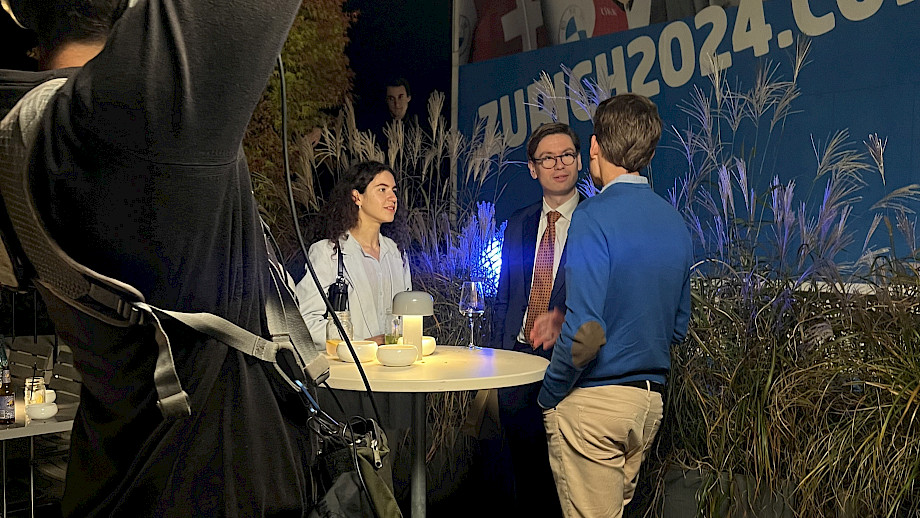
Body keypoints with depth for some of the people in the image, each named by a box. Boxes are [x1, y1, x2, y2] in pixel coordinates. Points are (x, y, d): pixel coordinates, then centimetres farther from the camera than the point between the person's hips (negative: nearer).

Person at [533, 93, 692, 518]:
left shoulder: (594, 216, -16)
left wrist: (549, 396, -7)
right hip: (650, 402, 8)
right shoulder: (676, 223, 8)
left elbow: (586, 332, -24)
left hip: (593, 402, -7)